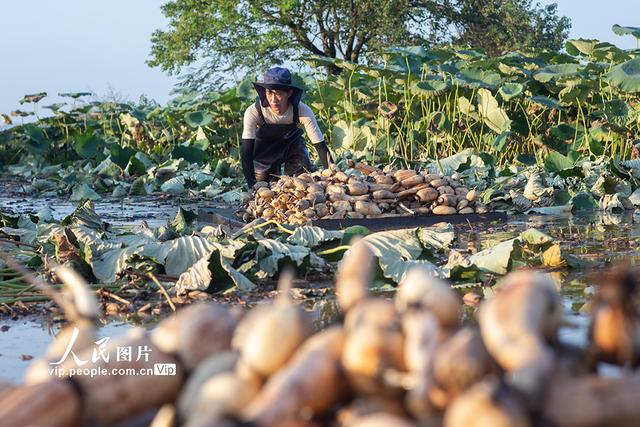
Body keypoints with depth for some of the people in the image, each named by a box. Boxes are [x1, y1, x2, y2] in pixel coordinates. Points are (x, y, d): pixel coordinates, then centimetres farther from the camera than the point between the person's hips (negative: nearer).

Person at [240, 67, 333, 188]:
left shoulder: (302, 111, -34)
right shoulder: (253, 112, -36)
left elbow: (321, 147, -29)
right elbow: (246, 151, -35)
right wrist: (252, 185, -44)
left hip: (292, 141, 1)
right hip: (264, 145, 0)